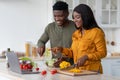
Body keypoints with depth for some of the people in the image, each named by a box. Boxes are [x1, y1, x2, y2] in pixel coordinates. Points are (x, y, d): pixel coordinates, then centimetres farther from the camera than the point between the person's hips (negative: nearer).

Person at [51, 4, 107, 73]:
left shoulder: (96, 32, -8)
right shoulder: (76, 33, 12)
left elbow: (102, 53, -10)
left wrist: (86, 57, -21)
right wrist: (62, 49, 1)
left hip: (92, 71, -5)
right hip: (78, 70, 6)